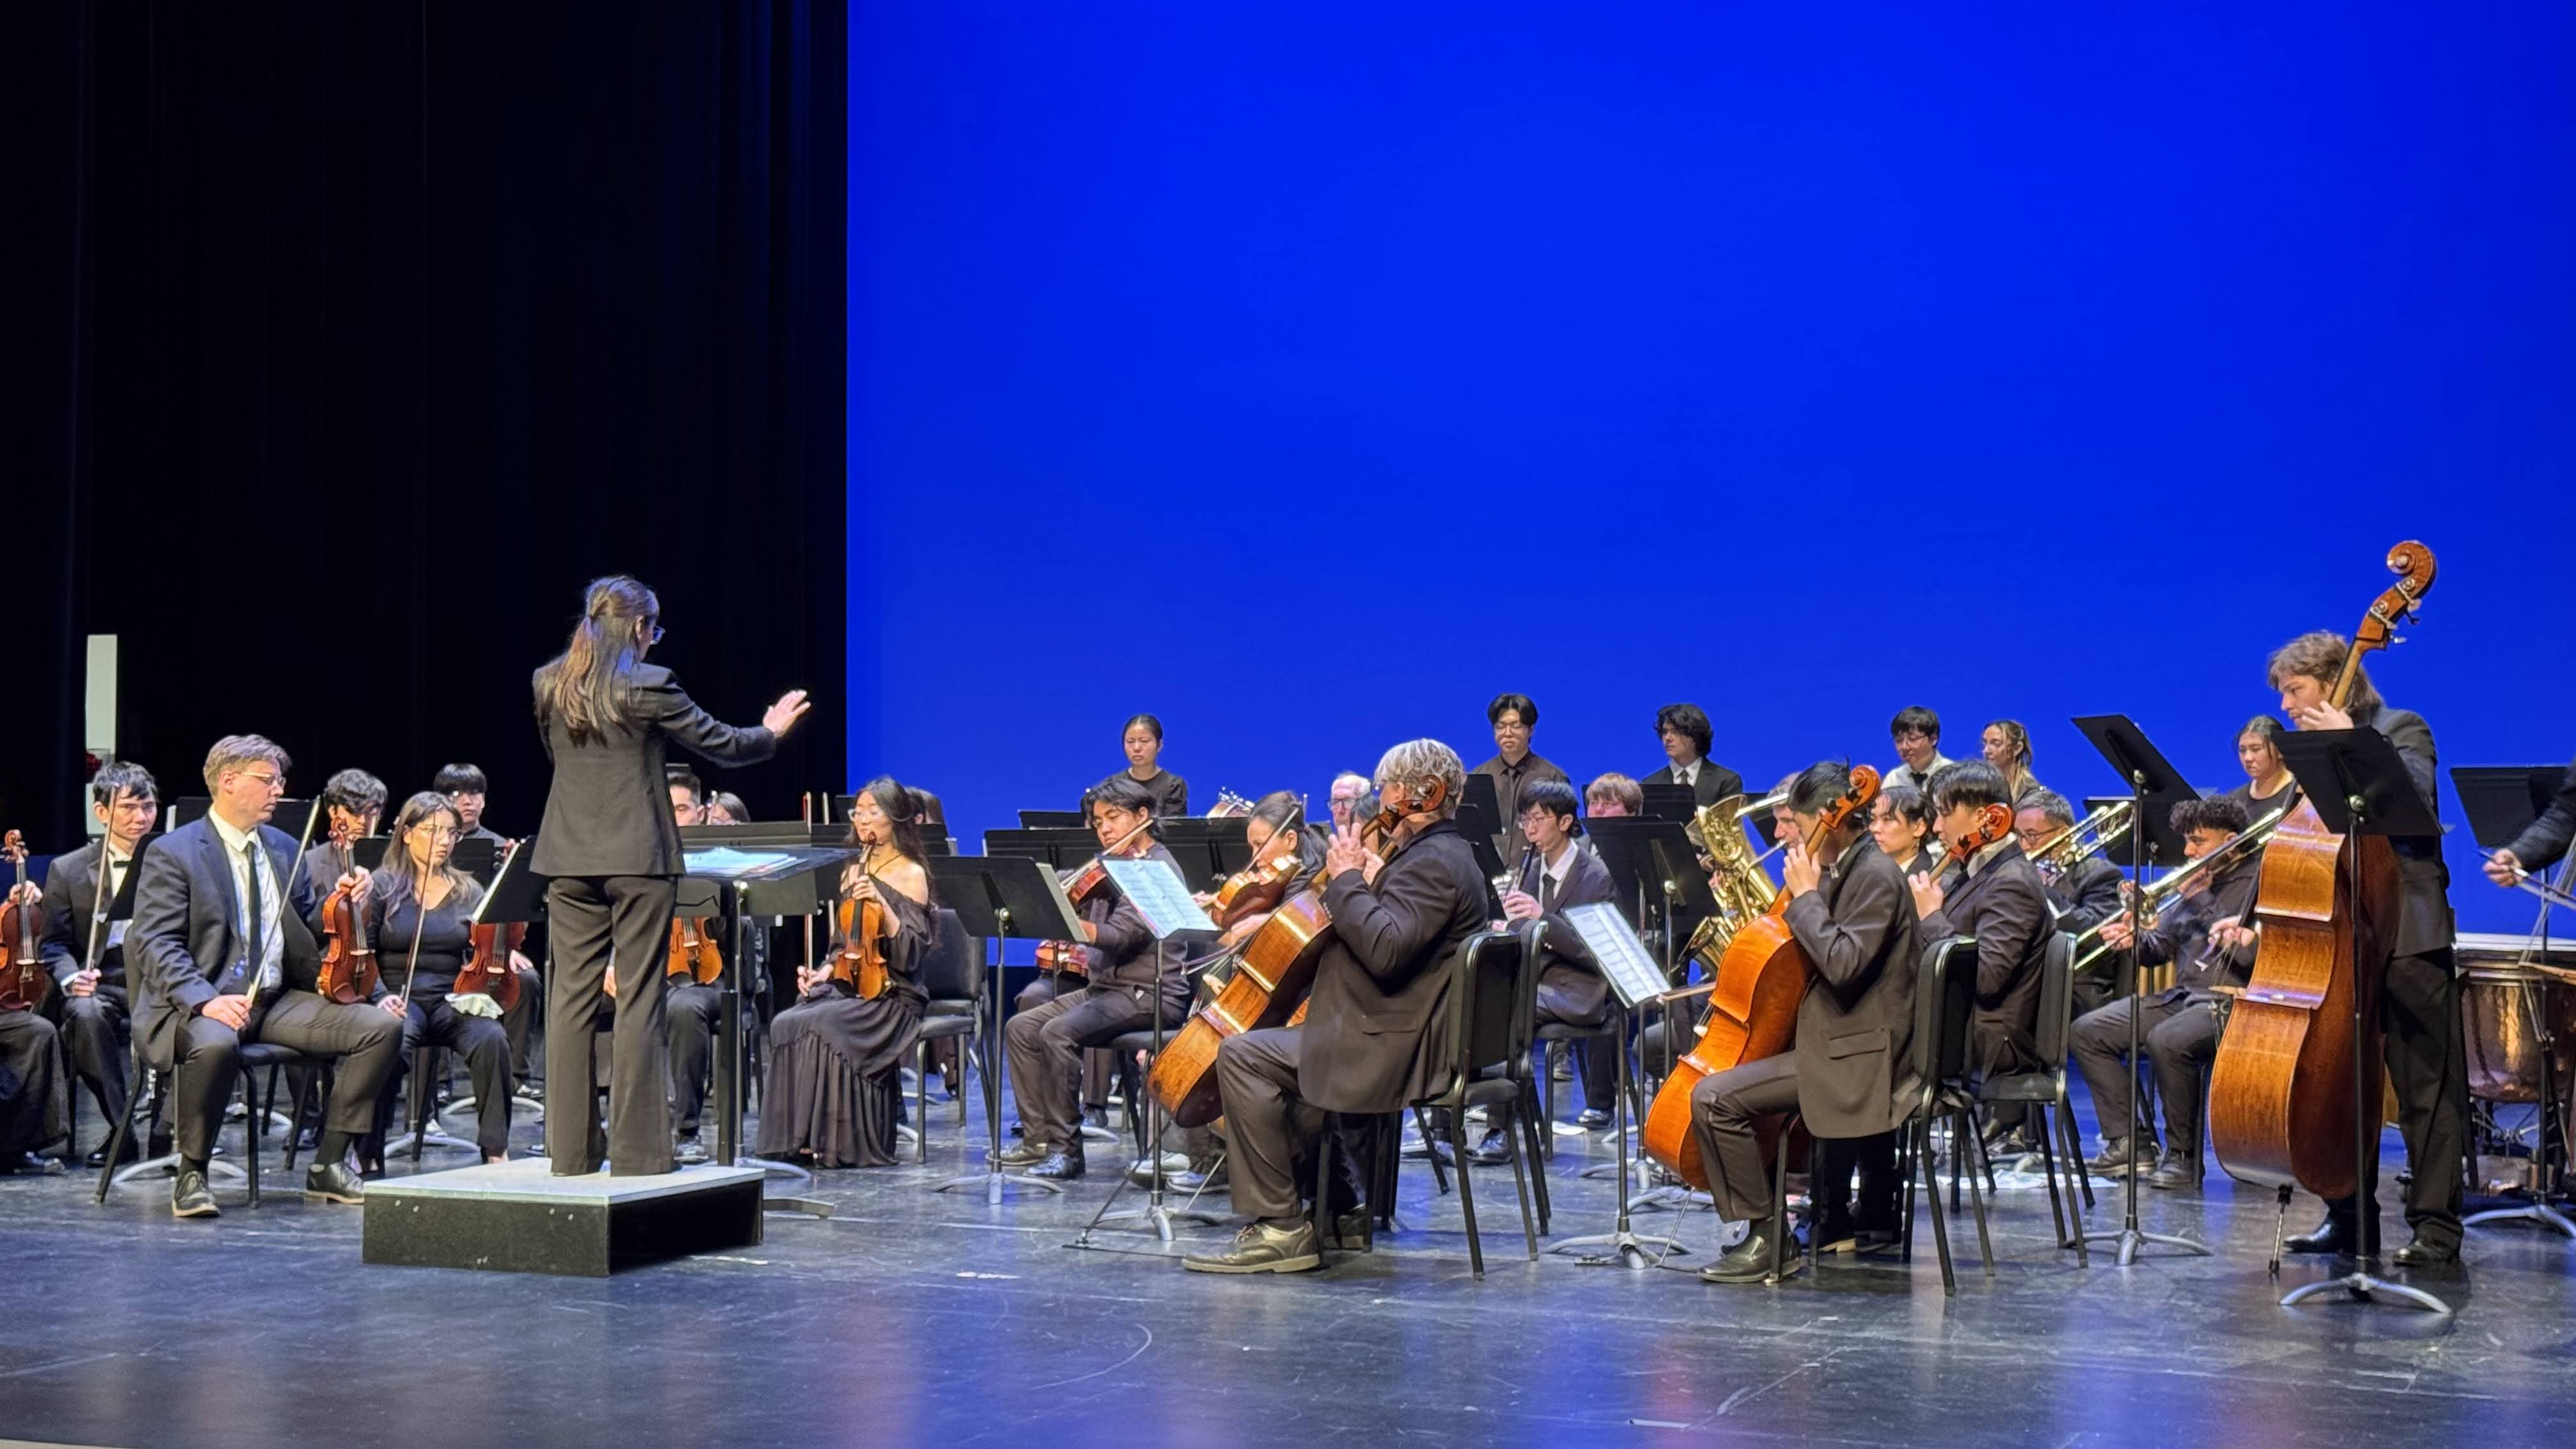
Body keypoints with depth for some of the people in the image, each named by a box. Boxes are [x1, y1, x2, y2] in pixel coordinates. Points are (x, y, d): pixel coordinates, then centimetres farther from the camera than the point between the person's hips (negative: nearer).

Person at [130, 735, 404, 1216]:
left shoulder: (284, 849, 17)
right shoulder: (172, 854, -3)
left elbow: (311, 928, 22)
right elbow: (153, 943, -12)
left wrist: (343, 906, -2)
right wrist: (205, 999, -28)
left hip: (280, 1000, 6)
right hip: (209, 1001, -6)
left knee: (384, 1023, -14)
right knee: (214, 1044, -41)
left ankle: (328, 1165, -5)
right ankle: (191, 1174, -17)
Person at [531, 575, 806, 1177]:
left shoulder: (548, 685, 5)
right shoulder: (647, 686, -11)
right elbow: (721, 744, -4)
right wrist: (771, 731, 15)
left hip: (570, 861, 5)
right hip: (638, 859, -5)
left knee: (571, 998, 8)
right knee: (638, 1002, 0)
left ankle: (571, 1149, 12)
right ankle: (637, 1151, 2)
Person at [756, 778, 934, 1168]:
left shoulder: (911, 876, -3)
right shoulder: (852, 872, 17)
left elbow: (909, 954, -12)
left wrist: (882, 904, -23)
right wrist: (822, 971, 2)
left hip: (891, 994, -6)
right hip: (846, 983, 6)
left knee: (822, 1026, -32)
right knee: (786, 1025, -24)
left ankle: (842, 1141, -25)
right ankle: (804, 1137, -21)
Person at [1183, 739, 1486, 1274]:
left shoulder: (1433, 862, -17)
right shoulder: (1437, 852, 18)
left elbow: (1385, 949, -31)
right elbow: (1383, 931, 24)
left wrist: (1347, 879, -19)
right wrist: (1371, 875, 9)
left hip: (1396, 1047, -12)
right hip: (1402, 1035, 12)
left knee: (1243, 1055, -19)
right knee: (1284, 1050, 31)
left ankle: (1281, 1229, -19)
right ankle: (1339, 1206, 28)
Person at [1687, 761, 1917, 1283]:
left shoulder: (1876, 877, -17)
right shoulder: (1849, 870, 13)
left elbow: (1841, 963, -29)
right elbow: (1823, 956, 23)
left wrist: (1805, 897, -20)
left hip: (1855, 1056, -11)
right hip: (1839, 1038, 11)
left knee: (1715, 1097, -21)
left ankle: (1766, 1238, -12)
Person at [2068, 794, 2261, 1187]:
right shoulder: (2197, 881, 19)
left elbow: (2255, 954, -19)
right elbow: (2161, 946, 20)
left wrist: (2199, 900, -14)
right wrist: (2136, 941, -4)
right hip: (2181, 994, 9)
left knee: (2167, 1041, -36)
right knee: (2086, 1032, -2)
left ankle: (2183, 1153, -18)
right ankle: (2131, 1143, -2)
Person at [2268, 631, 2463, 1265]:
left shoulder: (2400, 730, -2)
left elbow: (2418, 797, -22)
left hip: (2406, 935, -7)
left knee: (2427, 1086, -3)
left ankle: (2435, 1224, 1)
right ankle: (2351, 1215, 19)